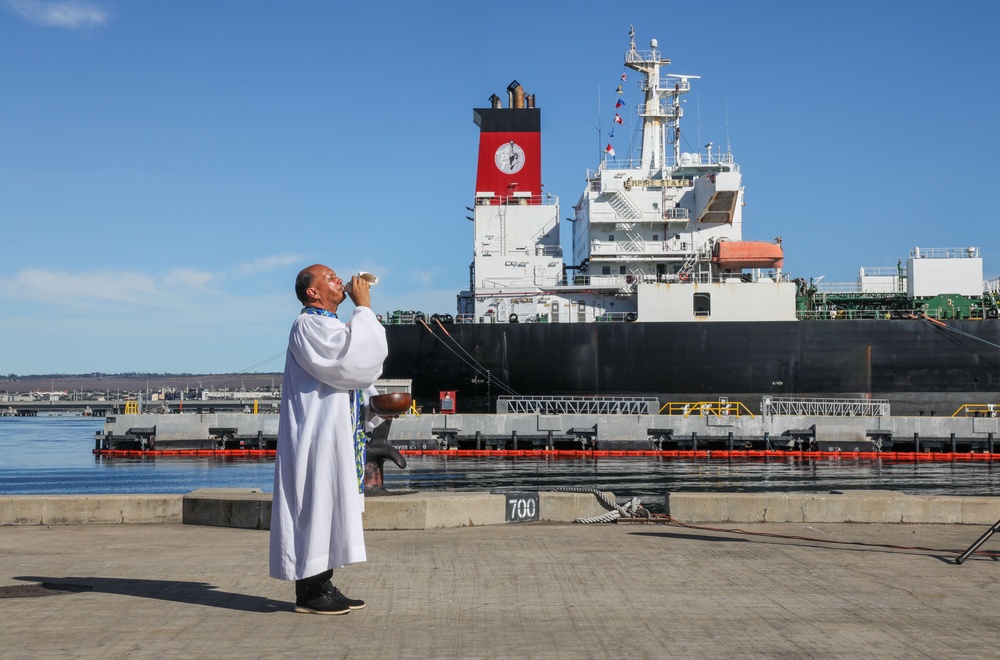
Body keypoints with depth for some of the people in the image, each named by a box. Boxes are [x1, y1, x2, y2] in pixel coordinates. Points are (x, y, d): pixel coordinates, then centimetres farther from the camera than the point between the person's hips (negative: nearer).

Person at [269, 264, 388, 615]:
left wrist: (376, 403, 6)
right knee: (316, 506, -7)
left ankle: (322, 585, 14)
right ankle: (309, 592, -2)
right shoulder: (308, 326, -12)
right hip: (317, 437, -10)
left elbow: (349, 375, 23)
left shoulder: (329, 326, 20)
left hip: (336, 438, 10)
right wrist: (363, 308, -15)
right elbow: (358, 357, -25)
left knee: (329, 508, 10)